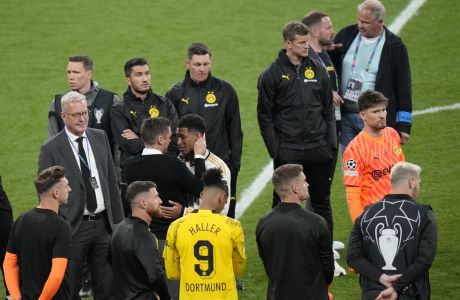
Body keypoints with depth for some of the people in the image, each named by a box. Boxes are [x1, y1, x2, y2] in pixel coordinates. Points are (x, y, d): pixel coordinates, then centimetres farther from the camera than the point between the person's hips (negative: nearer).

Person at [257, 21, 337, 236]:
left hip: (319, 149, 3)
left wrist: (331, 142, 5)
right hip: (287, 152, -3)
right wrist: (274, 148, -8)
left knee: (322, 202, 10)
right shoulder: (272, 75, -3)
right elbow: (264, 115, -2)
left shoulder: (318, 71, 9)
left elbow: (328, 110, 14)